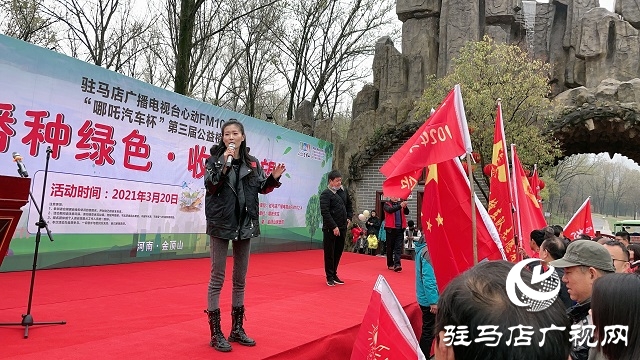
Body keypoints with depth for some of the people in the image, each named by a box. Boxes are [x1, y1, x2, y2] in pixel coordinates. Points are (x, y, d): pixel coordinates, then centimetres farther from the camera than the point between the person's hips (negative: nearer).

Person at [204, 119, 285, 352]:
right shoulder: (215, 159, -2)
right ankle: (215, 333, 10)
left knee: (240, 279, 12)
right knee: (217, 278, 0)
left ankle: (237, 329, 25)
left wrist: (273, 178, -4)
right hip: (220, 223, -4)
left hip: (245, 224, 4)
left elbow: (261, 188, 15)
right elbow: (210, 185, -14)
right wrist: (224, 163, -23)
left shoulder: (252, 163, 7)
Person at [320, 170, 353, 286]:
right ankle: (329, 277, 11)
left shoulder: (344, 191, 10)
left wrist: (349, 217, 12)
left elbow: (349, 205, 26)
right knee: (329, 253, 1)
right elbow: (325, 212, -19)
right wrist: (334, 227, -20)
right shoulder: (326, 194, -13)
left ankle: (334, 274, 27)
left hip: (342, 228, 7)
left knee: (338, 252, 14)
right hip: (330, 229, -7)